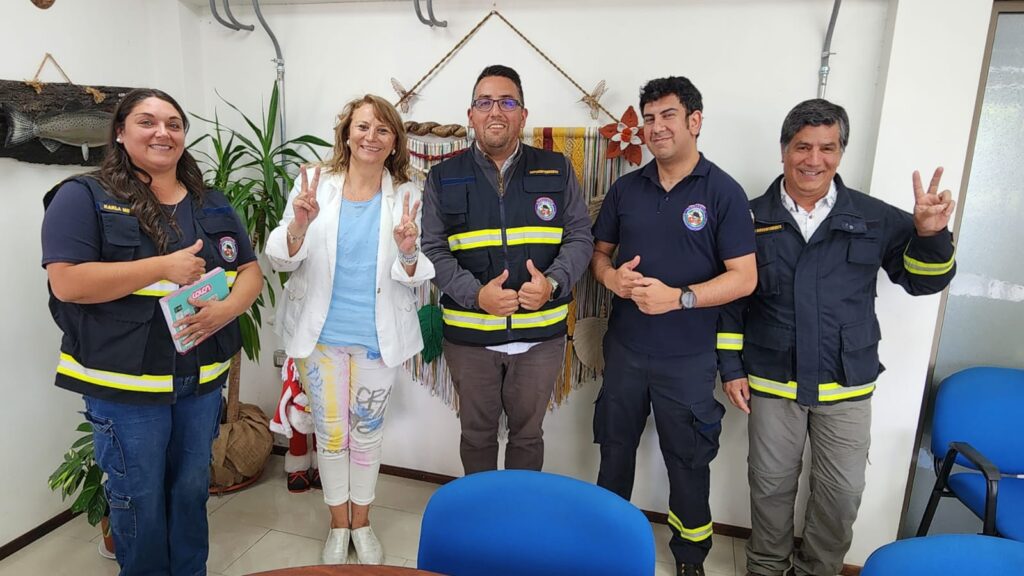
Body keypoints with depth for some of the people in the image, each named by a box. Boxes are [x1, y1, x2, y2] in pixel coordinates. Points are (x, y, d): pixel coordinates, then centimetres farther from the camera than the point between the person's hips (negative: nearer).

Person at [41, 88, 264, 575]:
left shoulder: (212, 206, 8)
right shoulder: (83, 197, -7)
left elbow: (251, 272, 7)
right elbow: (67, 282, -17)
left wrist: (226, 309, -14)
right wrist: (164, 267, -22)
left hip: (202, 378, 5)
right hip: (124, 383, -4)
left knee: (192, 490, 19)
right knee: (140, 499, 11)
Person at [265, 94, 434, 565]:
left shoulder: (405, 197, -4)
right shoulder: (315, 182, -5)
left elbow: (414, 278, -5)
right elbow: (282, 260, -7)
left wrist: (408, 252, -27)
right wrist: (300, 223, -27)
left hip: (378, 337, 0)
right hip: (322, 334, 0)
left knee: (368, 432, 15)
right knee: (330, 432, 13)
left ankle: (361, 522, 37)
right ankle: (338, 524, 35)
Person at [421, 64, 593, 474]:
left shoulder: (556, 170, 2)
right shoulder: (444, 178, 1)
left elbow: (580, 238, 2)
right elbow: (433, 250, -3)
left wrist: (553, 282, -17)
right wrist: (476, 294, -19)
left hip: (541, 335, 0)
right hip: (469, 336, 0)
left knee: (528, 433, 17)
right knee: (477, 433, 17)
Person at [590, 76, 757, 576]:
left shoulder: (723, 192, -9)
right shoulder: (626, 188, 3)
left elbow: (744, 277, -12)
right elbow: (598, 251, 11)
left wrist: (678, 297, -23)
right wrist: (611, 277, -11)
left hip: (688, 357, -3)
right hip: (624, 347, 4)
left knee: (688, 458, 13)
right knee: (615, 446, 18)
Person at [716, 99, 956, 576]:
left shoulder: (874, 218, -1)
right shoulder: (753, 218, -3)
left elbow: (923, 280, 3)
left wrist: (930, 235, -18)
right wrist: (731, 367, -1)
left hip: (847, 386, 1)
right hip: (771, 382, 0)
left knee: (842, 493, 10)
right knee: (771, 485, 14)